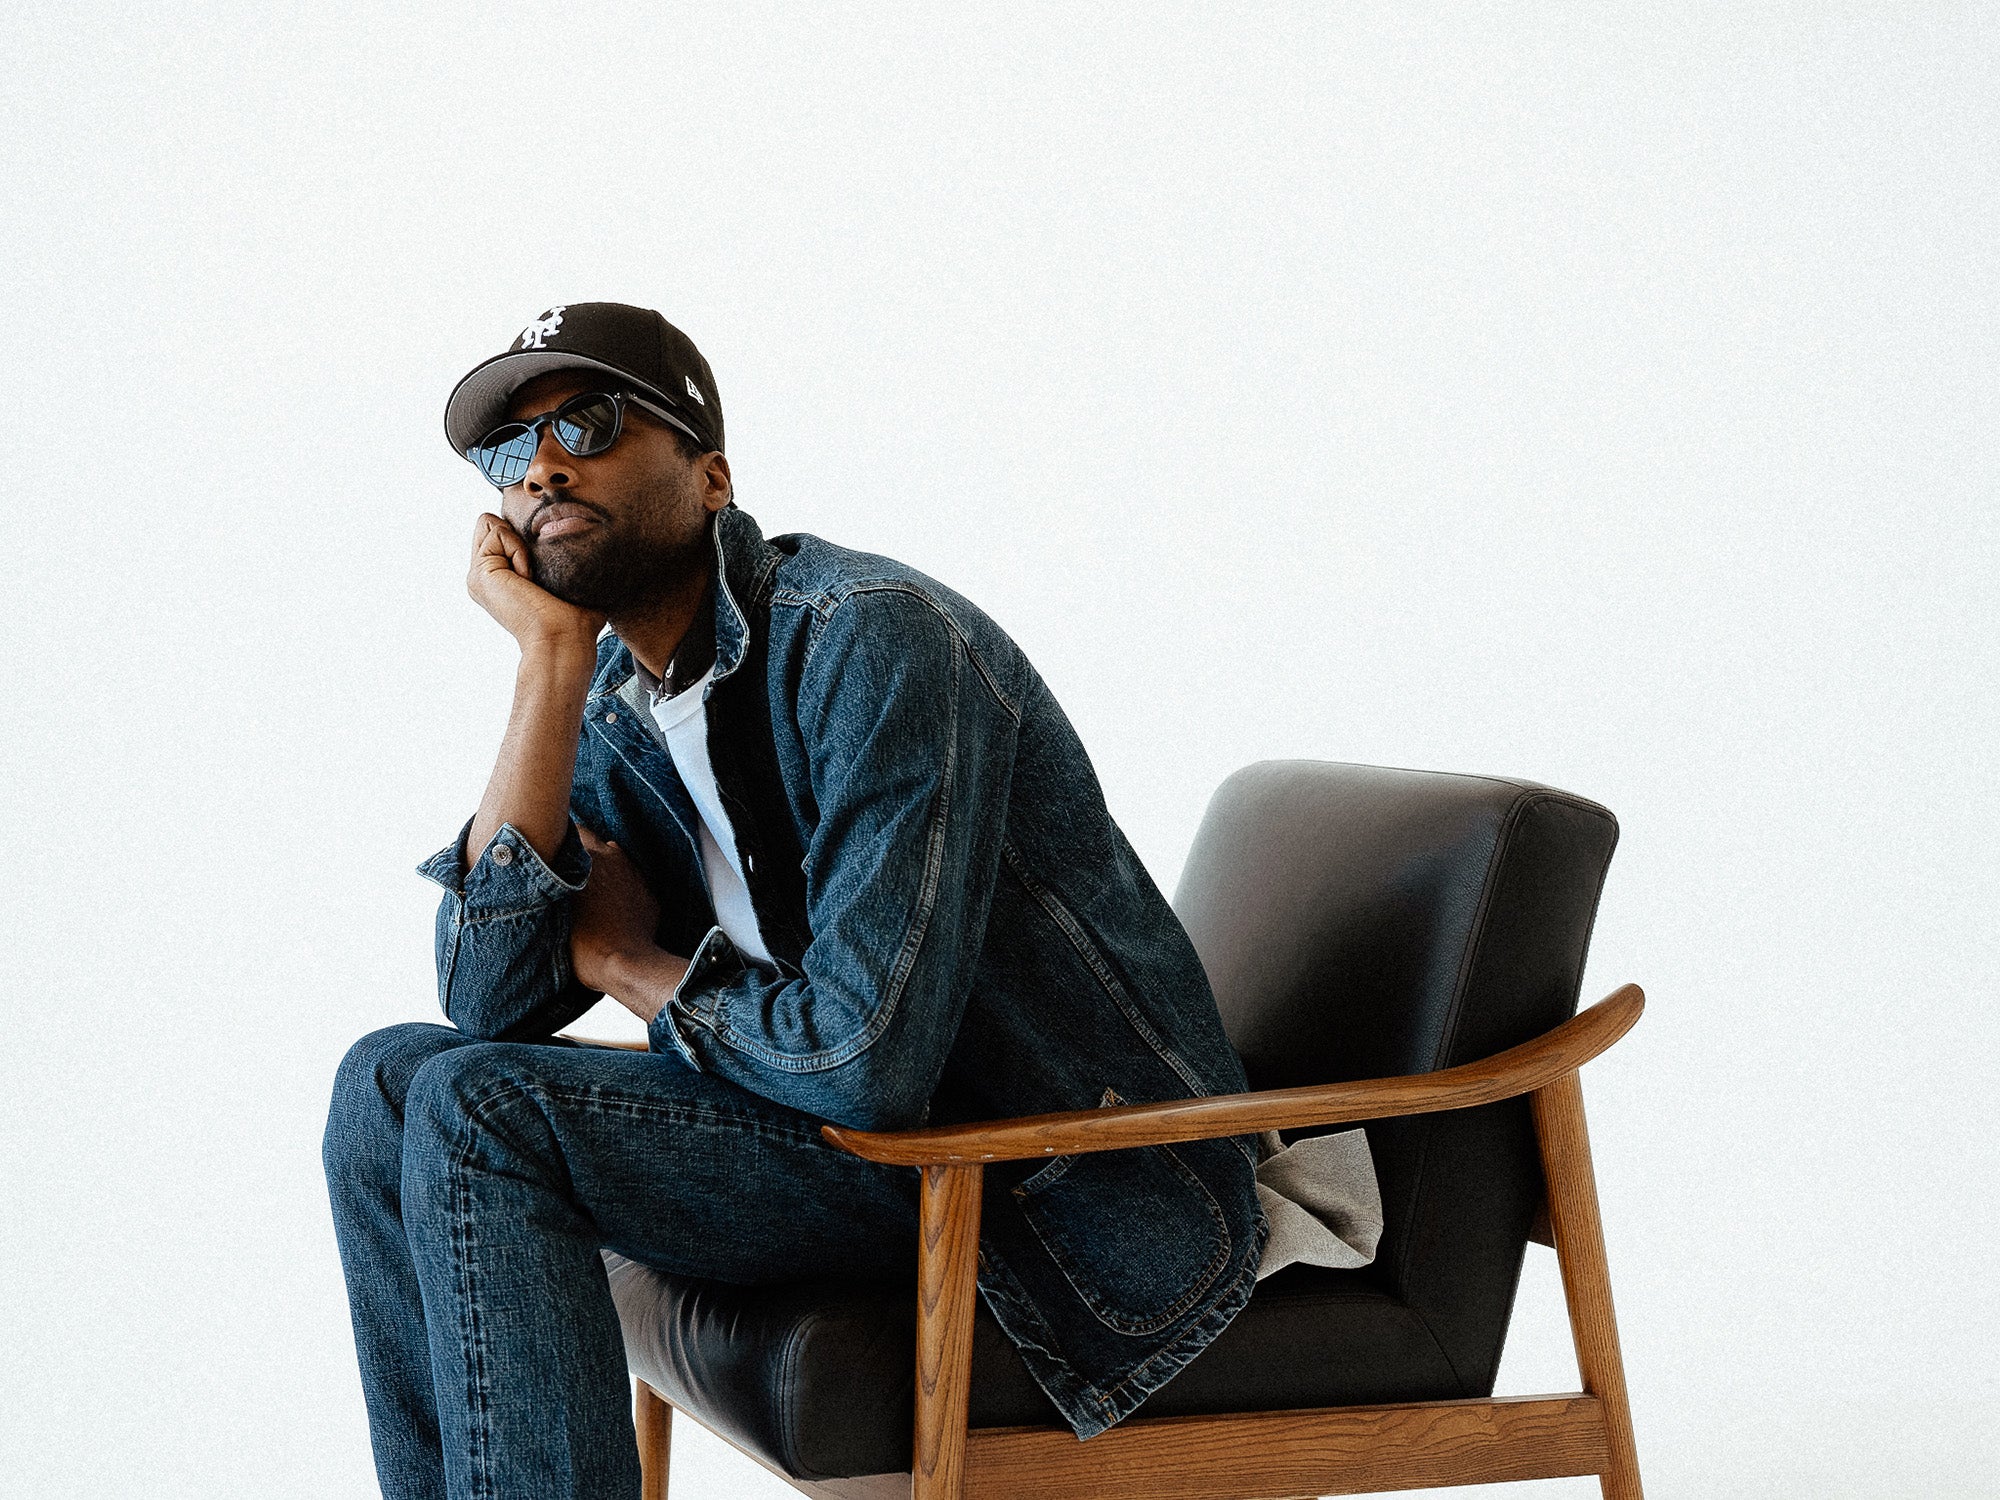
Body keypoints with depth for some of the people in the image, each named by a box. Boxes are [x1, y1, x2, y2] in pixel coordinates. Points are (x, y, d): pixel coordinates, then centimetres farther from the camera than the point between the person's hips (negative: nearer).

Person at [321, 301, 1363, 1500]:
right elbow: (491, 1001, -6)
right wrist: (553, 658, -11)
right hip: (899, 1134, 9)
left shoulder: (870, 640, -20)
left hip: (1092, 1191, -8)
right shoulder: (612, 704, 6)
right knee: (391, 1083, 3)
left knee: (481, 1115, -19)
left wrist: (633, 965, -8)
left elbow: (865, 1059, -28)